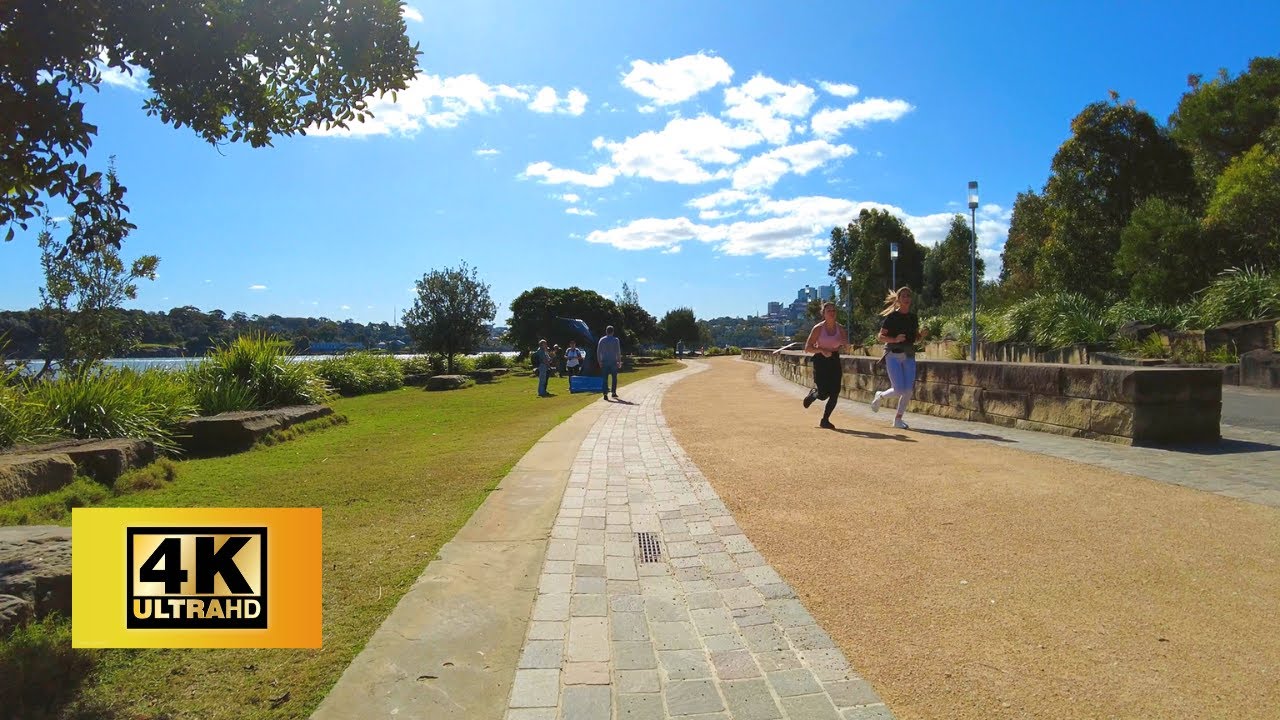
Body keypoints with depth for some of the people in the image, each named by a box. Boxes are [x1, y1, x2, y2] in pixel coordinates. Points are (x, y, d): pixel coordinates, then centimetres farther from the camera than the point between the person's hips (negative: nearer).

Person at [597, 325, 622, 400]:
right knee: (614, 378, 13)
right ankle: (614, 393, 15)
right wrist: (619, 361, 1)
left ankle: (605, 394, -3)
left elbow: (598, 351, 4)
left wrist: (599, 361, 11)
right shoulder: (616, 340, -2)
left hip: (604, 362, 2)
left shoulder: (602, 340, 4)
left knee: (604, 379, 2)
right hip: (613, 361, -1)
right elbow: (618, 352, -5)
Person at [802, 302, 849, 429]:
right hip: (821, 361, -4)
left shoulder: (840, 328, 3)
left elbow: (847, 346, 13)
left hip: (834, 361, 4)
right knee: (824, 394, -10)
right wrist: (822, 350, -24)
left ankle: (825, 420, 11)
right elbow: (807, 348, -9)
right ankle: (813, 394, 28)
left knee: (835, 393, -4)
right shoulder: (818, 328, -9)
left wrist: (845, 343, -11)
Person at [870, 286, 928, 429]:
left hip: (909, 356, 5)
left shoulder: (913, 317, 10)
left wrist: (923, 334, -4)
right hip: (893, 355, -5)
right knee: (900, 390, -12)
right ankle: (880, 397, 20)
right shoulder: (891, 317, -6)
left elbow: (916, 338, 18)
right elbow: (880, 337, -7)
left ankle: (898, 420, 12)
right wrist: (895, 340, -23)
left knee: (909, 390, -2)